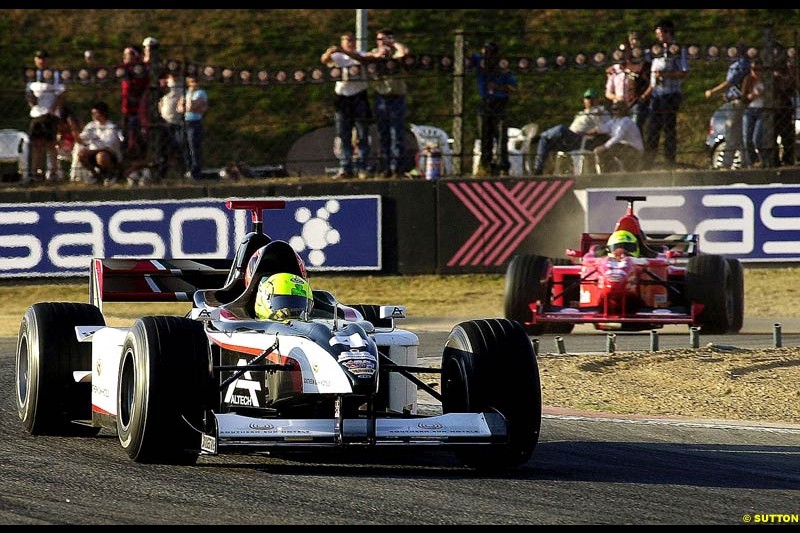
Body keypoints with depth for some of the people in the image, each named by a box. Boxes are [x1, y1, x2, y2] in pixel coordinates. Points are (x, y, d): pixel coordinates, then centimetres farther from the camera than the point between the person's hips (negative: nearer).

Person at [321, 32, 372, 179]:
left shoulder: (359, 55, 4)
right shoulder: (337, 57, 7)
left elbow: (360, 58, -21)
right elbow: (325, 60, -13)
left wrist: (342, 51, -37)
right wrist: (329, 53, -38)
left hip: (358, 97, -1)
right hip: (342, 97, 1)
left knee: (362, 135, -1)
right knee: (343, 136, 2)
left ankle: (362, 168, 4)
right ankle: (345, 168, 4)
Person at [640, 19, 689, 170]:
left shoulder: (678, 50, -1)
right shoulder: (658, 52, 19)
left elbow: (684, 73, -10)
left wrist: (666, 74, -18)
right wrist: (647, 94, 13)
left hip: (671, 94, -7)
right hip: (657, 95, 7)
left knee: (669, 129, -6)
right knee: (652, 129, 2)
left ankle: (670, 163, -3)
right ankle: (647, 164, 2)